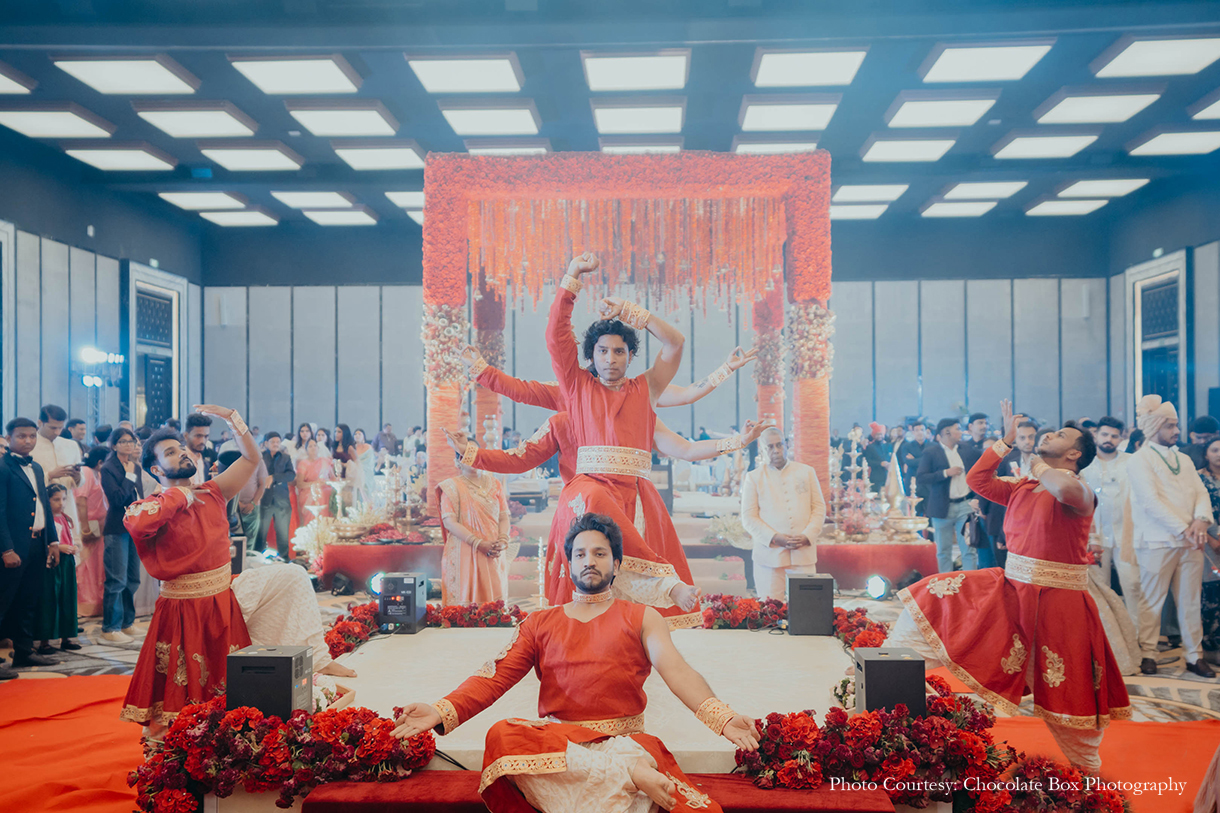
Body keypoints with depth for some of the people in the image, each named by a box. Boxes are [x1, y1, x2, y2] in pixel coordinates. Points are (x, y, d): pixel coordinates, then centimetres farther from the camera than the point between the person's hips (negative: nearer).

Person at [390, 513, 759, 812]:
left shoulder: (641, 619, 13)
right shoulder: (539, 623, 19)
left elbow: (677, 671, -4)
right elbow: (496, 675, 6)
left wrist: (721, 717, -25)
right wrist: (443, 712, -14)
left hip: (625, 742, -3)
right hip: (555, 742, 4)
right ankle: (630, 774, -30)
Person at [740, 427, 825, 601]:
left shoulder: (806, 472, 13)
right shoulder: (753, 478, 7)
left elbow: (819, 507, 10)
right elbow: (748, 517, 1)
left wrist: (807, 536, -7)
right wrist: (774, 538, -12)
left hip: (803, 552, 1)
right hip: (769, 553, -1)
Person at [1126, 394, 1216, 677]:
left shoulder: (1183, 459, 18)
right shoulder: (1139, 460, -3)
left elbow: (1201, 492, 10)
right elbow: (1151, 501, -13)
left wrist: (1201, 520, -10)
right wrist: (1183, 529, -17)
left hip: (1190, 542, 6)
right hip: (1157, 543, -6)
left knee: (1191, 601, 8)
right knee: (1152, 601, -1)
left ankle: (1195, 655, 16)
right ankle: (1148, 654, 7)